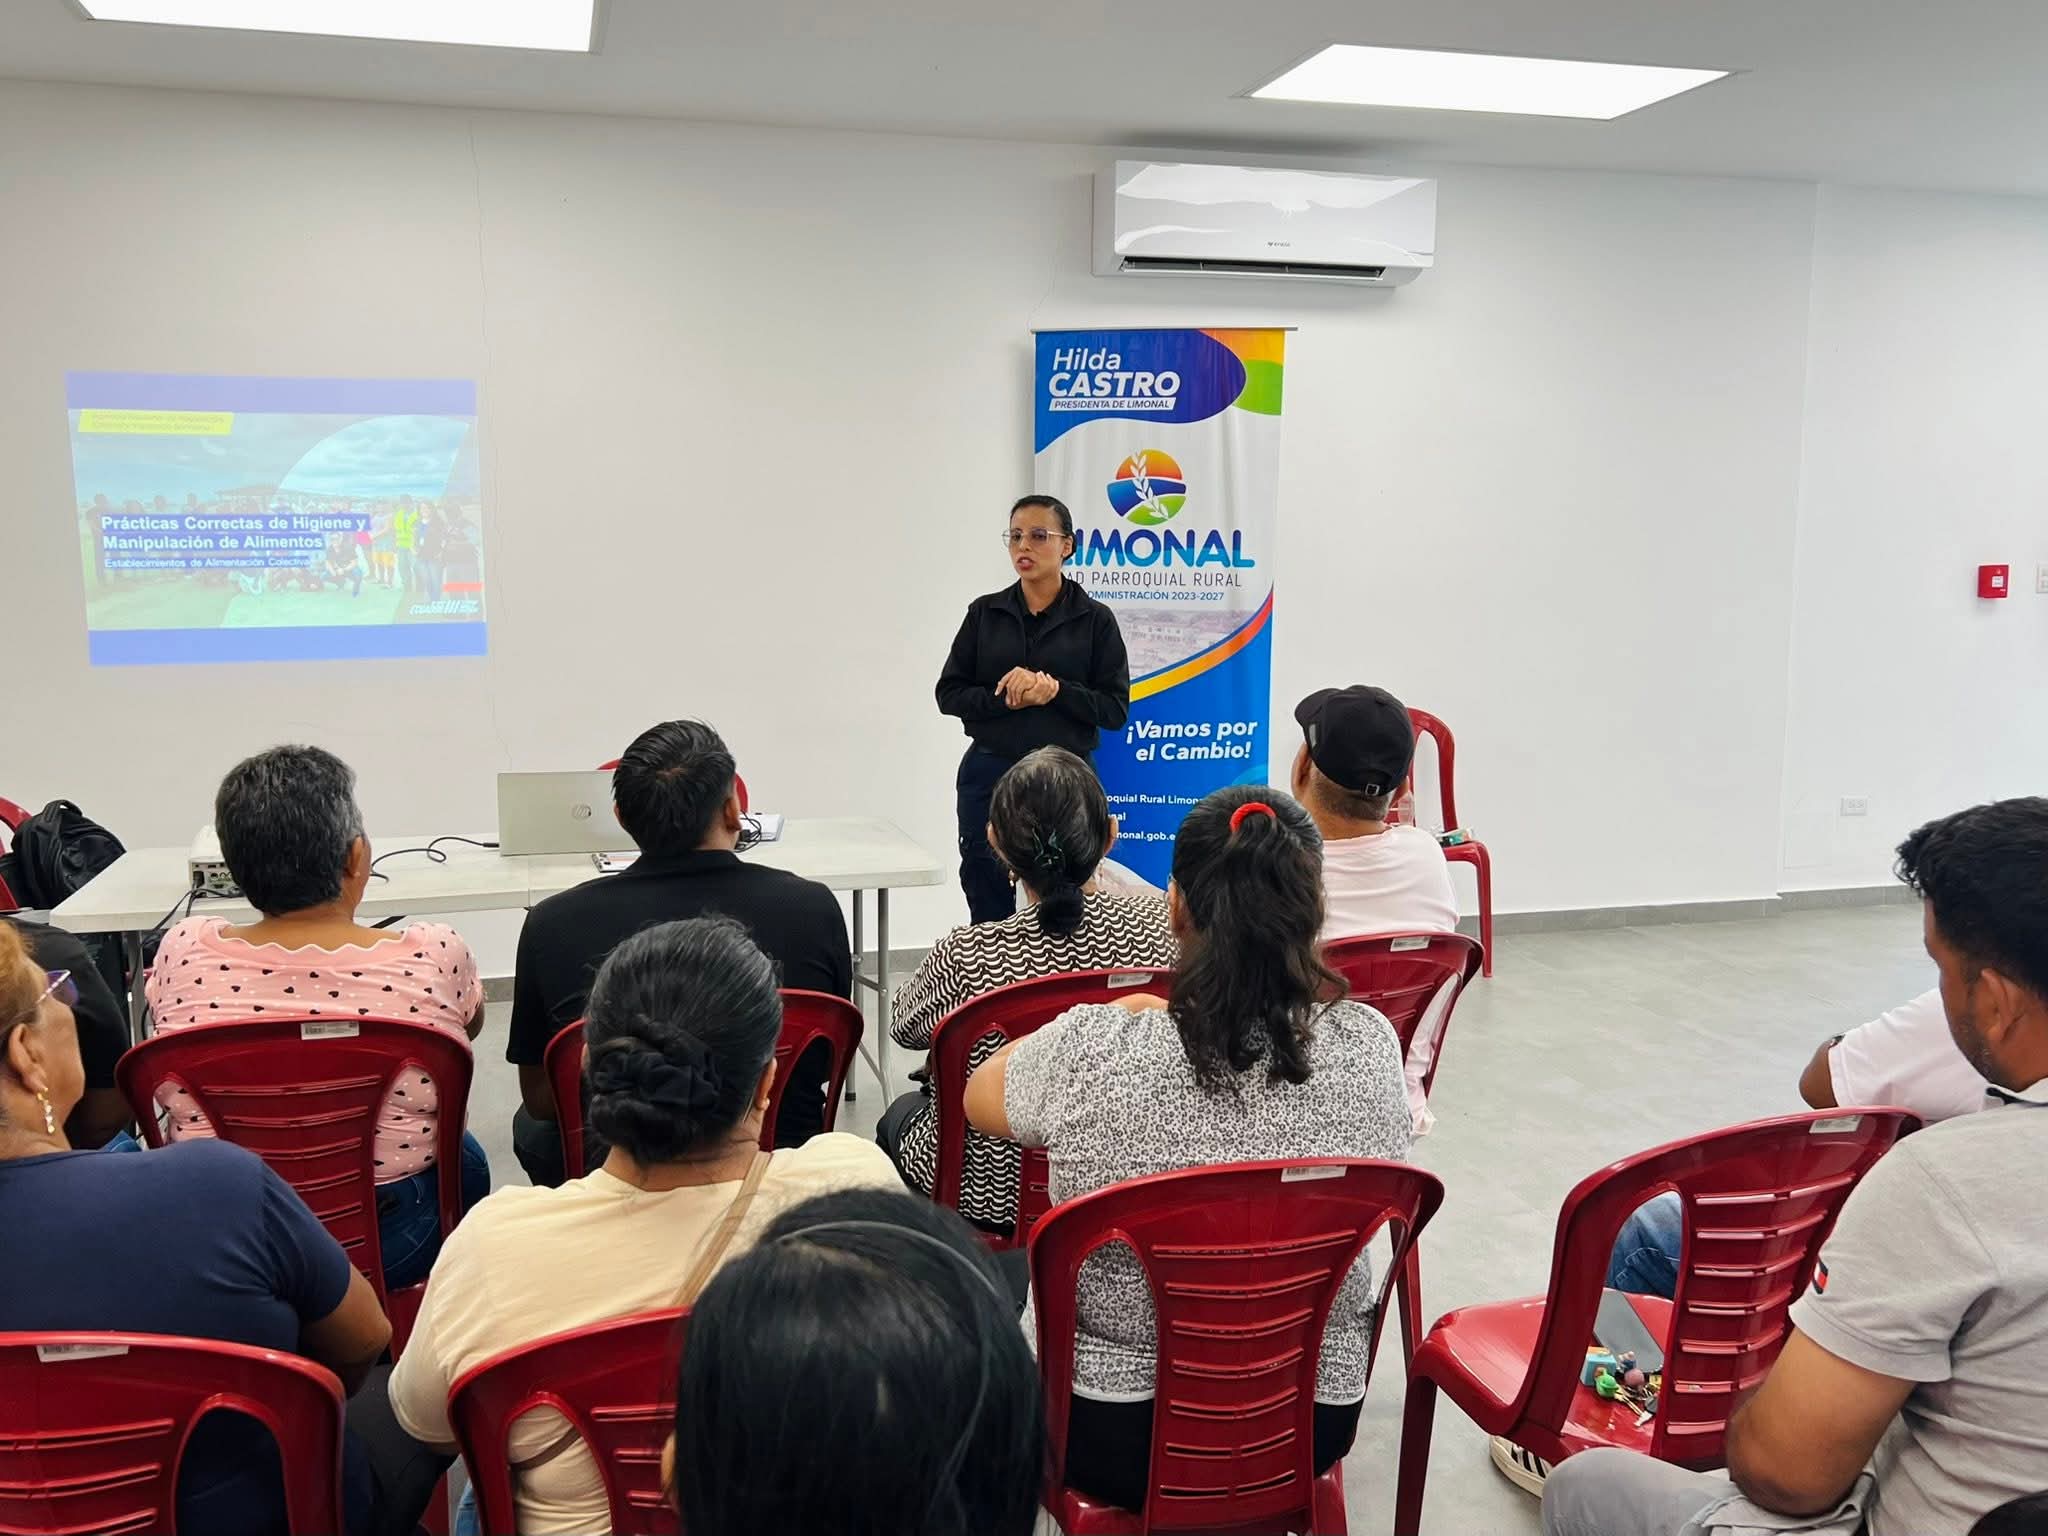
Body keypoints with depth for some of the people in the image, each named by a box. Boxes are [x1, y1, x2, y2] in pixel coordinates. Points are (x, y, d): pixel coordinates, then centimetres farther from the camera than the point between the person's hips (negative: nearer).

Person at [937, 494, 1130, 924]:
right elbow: (949, 694, 4)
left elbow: (1115, 708, -3)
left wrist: (1056, 690, -17)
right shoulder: (985, 613, 6)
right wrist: (1005, 696, -13)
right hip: (988, 775, 2)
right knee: (988, 907, 7)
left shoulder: (1095, 619, 0)